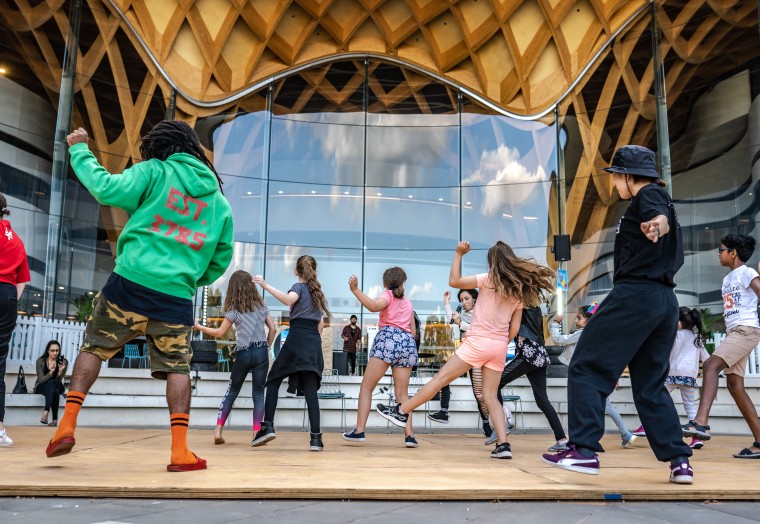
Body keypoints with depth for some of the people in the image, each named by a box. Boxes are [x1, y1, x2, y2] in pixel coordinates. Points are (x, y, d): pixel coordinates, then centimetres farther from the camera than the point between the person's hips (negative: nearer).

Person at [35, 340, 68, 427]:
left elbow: (59, 381, -16)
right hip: (41, 388, -1)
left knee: (52, 382, -36)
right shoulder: (41, 361, -11)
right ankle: (55, 420, -41)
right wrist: (51, 372, -37)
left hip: (57, 386, 1)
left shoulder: (63, 362, -10)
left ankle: (46, 412, -41)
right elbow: (41, 380, -18)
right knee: (55, 391, -36)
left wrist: (60, 371, -37)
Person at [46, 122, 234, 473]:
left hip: (130, 283, -2)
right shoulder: (220, 201, 14)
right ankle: (180, 451, 4)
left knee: (94, 348, 18)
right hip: (177, 296, 2)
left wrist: (80, 151, 7)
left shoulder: (155, 172, 3)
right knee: (177, 368, 10)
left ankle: (67, 425, 14)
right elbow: (221, 260, 16)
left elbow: (108, 190, -7)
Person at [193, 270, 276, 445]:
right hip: (261, 353, 2)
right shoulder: (261, 306, 9)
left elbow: (219, 333, 2)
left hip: (243, 354, -1)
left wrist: (199, 327, 14)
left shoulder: (234, 310, 0)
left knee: (232, 392, 13)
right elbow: (273, 329, 6)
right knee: (258, 394, 3)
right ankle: (257, 432, -4)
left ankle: (218, 430, 10)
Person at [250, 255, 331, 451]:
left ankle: (268, 426, -5)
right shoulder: (317, 291, 25)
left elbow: (289, 299, -21)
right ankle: (316, 437, -8)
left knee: (273, 380, 7)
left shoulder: (299, 287, 5)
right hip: (315, 341, 5)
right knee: (310, 389, 1)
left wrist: (266, 286, -23)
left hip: (298, 336, -5)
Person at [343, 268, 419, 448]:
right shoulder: (408, 303, 28)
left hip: (388, 338, -5)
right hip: (408, 342, 6)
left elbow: (373, 306, -13)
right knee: (402, 393, 4)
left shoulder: (388, 295, 10)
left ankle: (359, 431, -8)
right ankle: (409, 434, -8)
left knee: (366, 387, -1)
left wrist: (355, 290, -13)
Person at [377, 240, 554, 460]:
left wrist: (458, 254, 0)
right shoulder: (519, 289, 10)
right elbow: (514, 328, 8)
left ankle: (401, 412, 5)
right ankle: (503, 444, -3)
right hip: (499, 347, 5)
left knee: (440, 378, -1)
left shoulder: (489, 279, -4)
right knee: (490, 396, 8)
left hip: (478, 341, -5)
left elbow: (454, 281, -6)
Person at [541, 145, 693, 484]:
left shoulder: (648, 195, -3)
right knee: (650, 383, 14)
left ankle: (584, 450, -12)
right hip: (666, 301, 10)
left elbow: (661, 217, -28)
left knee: (586, 368, -7)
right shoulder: (659, 199, 25)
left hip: (635, 295, -10)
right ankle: (679, 460, 11)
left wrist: (656, 225, -45)